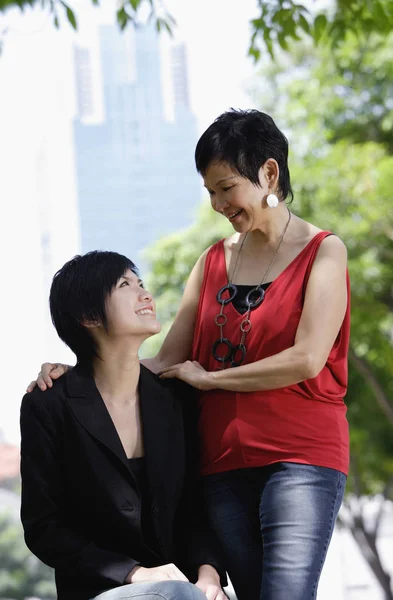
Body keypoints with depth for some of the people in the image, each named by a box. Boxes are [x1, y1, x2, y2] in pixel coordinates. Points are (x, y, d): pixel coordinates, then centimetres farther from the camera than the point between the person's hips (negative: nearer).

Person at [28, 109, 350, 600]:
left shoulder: (322, 252, 1)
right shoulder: (213, 261, 16)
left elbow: (306, 360, -11)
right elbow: (165, 365, 13)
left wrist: (208, 377, -4)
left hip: (300, 455, -5)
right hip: (223, 464, 5)